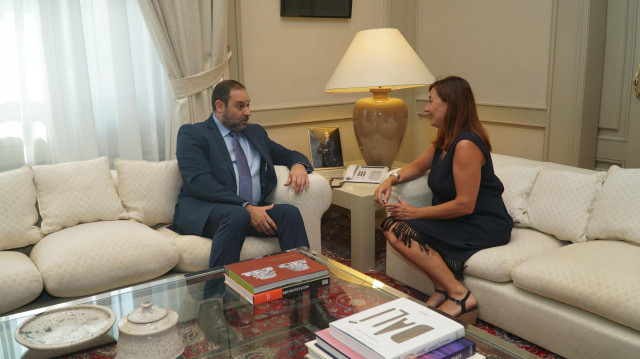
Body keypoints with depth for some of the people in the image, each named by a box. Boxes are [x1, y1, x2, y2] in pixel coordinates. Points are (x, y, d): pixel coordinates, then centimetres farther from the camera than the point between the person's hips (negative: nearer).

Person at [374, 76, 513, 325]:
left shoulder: (466, 145, -21)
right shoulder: (444, 140, 9)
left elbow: (464, 205, -24)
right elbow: (418, 166, 25)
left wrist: (415, 213, -16)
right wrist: (391, 180, 5)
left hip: (484, 226, -9)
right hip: (458, 221, 9)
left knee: (401, 230, -21)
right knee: (391, 226, -7)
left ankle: (459, 295, -13)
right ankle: (443, 288, -5)